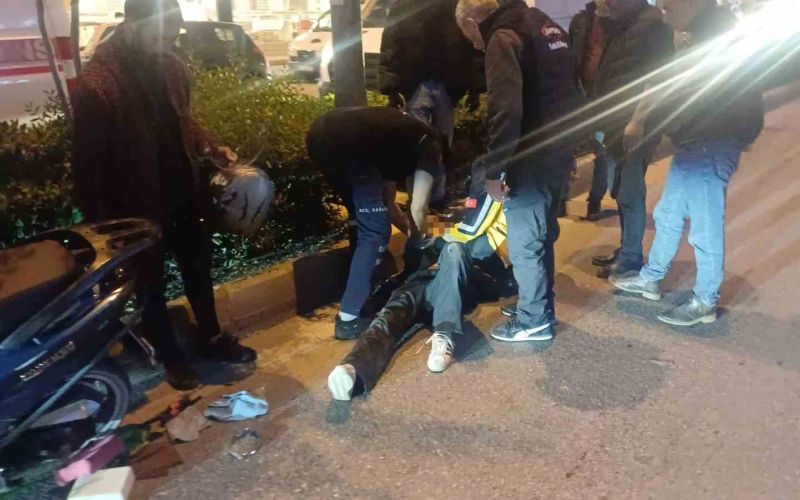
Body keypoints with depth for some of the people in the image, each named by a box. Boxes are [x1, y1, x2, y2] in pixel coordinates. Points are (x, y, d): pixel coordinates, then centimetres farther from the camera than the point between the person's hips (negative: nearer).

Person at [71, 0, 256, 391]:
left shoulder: (170, 66, -1)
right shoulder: (95, 86, -22)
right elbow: (88, 162, -18)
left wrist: (208, 146, -3)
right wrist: (102, 223, -15)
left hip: (182, 193, 7)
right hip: (138, 205, -6)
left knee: (198, 267, 20)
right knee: (151, 283, 13)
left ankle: (212, 339, 42)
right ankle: (171, 358, 33)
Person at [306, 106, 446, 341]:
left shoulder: (400, 138, 36)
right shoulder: (431, 144, 17)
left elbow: (387, 202, 38)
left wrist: (411, 232, 40)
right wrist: (417, 242, 26)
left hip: (319, 134, 9)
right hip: (345, 140, -9)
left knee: (364, 225, 23)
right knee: (375, 232, 1)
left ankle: (367, 298, 30)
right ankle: (349, 318, 0)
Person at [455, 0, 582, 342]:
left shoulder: (504, 38, -11)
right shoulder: (548, 28, 16)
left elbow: (505, 109, -24)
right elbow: (567, 93, 18)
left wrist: (493, 169, -20)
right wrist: (564, 141, 21)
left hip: (531, 160, -9)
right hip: (559, 153, 9)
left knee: (524, 244, 4)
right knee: (542, 236, 20)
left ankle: (534, 321, 16)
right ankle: (542, 307, 34)